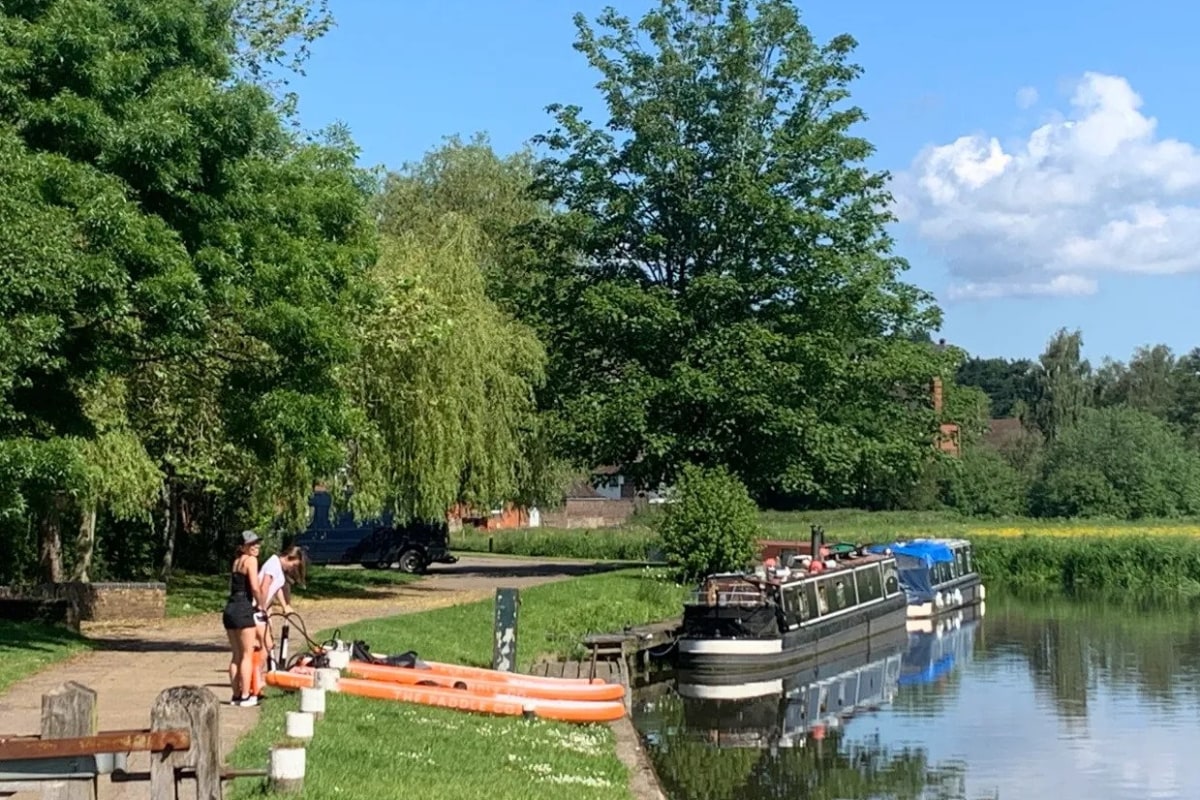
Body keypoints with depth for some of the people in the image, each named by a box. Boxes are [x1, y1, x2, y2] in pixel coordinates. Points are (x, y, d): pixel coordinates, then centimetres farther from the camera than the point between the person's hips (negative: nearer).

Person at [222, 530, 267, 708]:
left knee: (236, 655, 14)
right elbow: (255, 587, -17)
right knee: (247, 655, -1)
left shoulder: (236, 561, 19)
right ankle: (245, 696, -1)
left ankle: (236, 695, 17)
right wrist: (261, 604, -2)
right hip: (244, 610, -8)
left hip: (230, 608, 8)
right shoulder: (251, 560, -7)